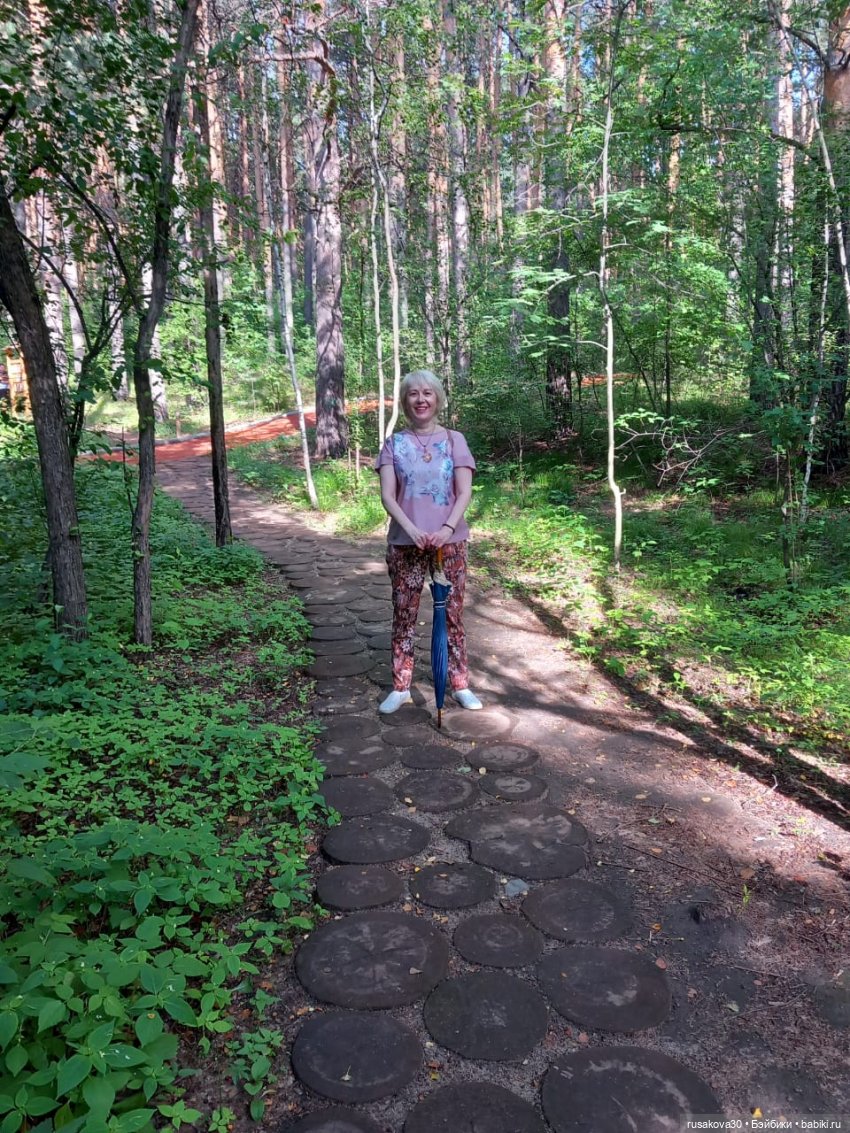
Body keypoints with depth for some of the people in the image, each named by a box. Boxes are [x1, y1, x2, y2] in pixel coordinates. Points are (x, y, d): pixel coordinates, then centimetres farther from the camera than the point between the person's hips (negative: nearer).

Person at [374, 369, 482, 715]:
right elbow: (387, 496, -4)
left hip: (449, 541, 0)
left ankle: (460, 685, 17)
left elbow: (464, 493, -3)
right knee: (403, 616, 6)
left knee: (453, 614, 6)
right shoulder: (394, 443, 3)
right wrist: (412, 529, -20)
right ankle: (400, 687, 17)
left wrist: (447, 528, -19)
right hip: (405, 542, 0)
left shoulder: (454, 440, 3)